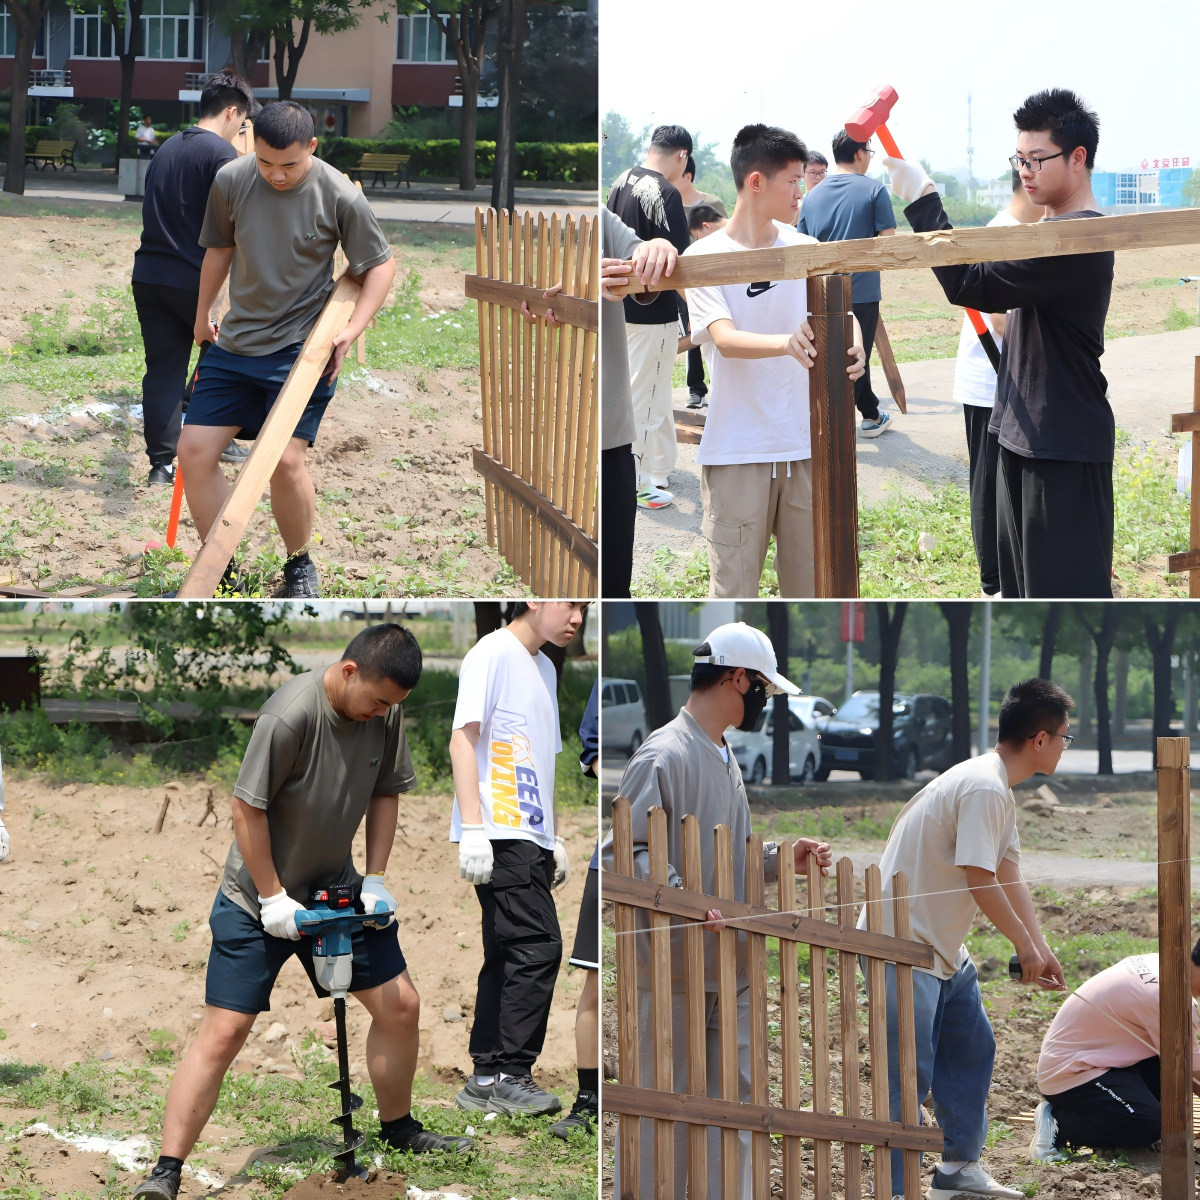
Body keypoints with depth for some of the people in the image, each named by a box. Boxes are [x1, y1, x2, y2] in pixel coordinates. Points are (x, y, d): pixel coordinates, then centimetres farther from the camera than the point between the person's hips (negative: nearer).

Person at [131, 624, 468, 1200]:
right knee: (223, 1033, -10)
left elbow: (384, 794, 6)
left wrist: (375, 880, -2)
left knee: (400, 1005, 8)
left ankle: (398, 1129, 30)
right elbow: (247, 808, -23)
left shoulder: (385, 711, -8)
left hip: (335, 888, 6)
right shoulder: (290, 715, -29)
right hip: (259, 899, -6)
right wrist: (273, 898, -18)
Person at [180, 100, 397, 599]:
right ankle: (220, 571, 12)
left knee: (284, 460, -14)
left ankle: (300, 565, 11)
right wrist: (203, 315, 24)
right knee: (194, 450, -2)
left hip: (300, 349, -4)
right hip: (235, 345, 4)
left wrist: (352, 330, -12)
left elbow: (380, 264, 0)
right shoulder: (231, 181, -4)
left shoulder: (341, 196, -13)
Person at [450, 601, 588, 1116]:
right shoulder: (493, 653, -6)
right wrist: (472, 828, -21)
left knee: (509, 957, 7)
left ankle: (487, 1081, 10)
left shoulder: (544, 667, 21)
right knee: (537, 946, -14)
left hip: (530, 839, 9)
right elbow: (463, 738, -13)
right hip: (500, 836, -9)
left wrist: (553, 839, 25)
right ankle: (510, 1076, -11)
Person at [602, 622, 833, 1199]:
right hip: (673, 969, -9)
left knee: (736, 1098, 7)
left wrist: (779, 859, 11)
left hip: (731, 969, 9)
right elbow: (624, 851, -17)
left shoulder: (725, 759, 18)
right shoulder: (664, 754, -12)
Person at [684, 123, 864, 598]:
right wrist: (787, 342, -40)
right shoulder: (704, 256, -6)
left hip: (805, 447, 4)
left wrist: (853, 344, -26)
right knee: (734, 588, -2)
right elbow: (726, 340, -19)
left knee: (811, 584, 10)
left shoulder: (804, 248, 7)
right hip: (738, 450, -4)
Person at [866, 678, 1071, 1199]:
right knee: (910, 1073, -10)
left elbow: (1008, 875, 13)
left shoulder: (1000, 789, 11)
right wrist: (1026, 946, -12)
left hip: (944, 948, 11)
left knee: (972, 1049, 18)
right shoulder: (984, 788, -22)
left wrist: (1040, 948, 6)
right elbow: (980, 881, -24)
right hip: (904, 945, -11)